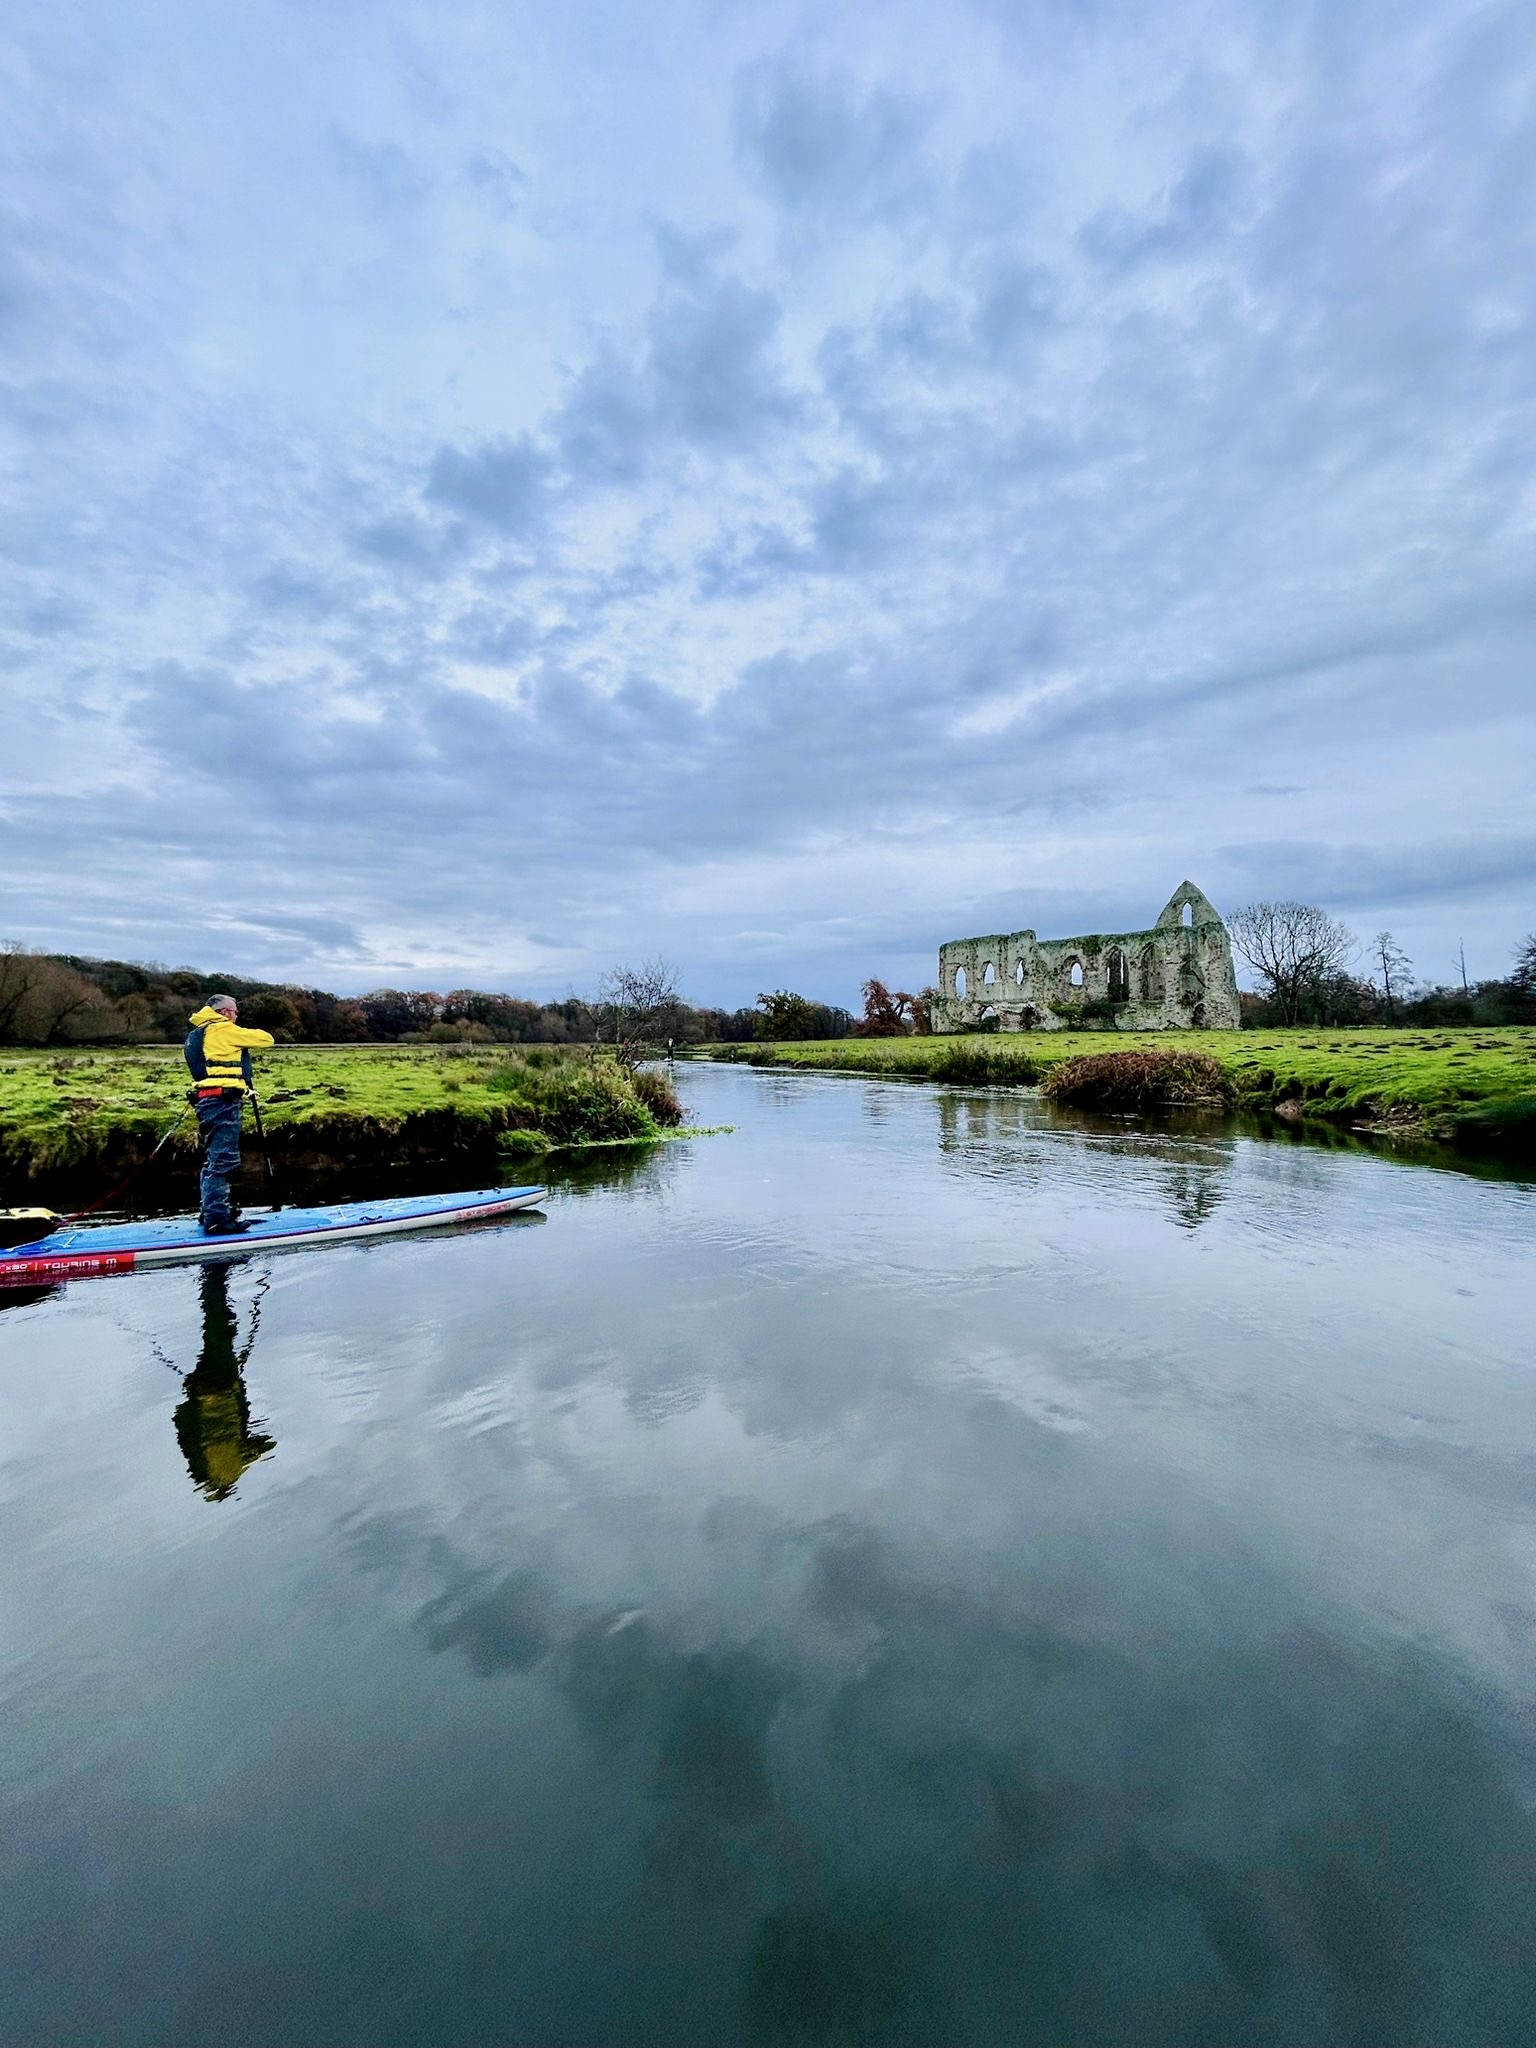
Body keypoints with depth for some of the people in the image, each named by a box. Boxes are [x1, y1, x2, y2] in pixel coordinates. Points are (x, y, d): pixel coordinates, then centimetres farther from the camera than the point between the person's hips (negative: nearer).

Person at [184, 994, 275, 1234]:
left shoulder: (198, 1034, 23)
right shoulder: (224, 1030, -5)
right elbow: (266, 1038, -3)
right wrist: (248, 1040, 17)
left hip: (207, 1100, 10)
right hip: (223, 1100, -10)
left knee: (214, 1160, 18)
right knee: (222, 1161, -11)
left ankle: (212, 1212, 27)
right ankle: (216, 1219, -13)